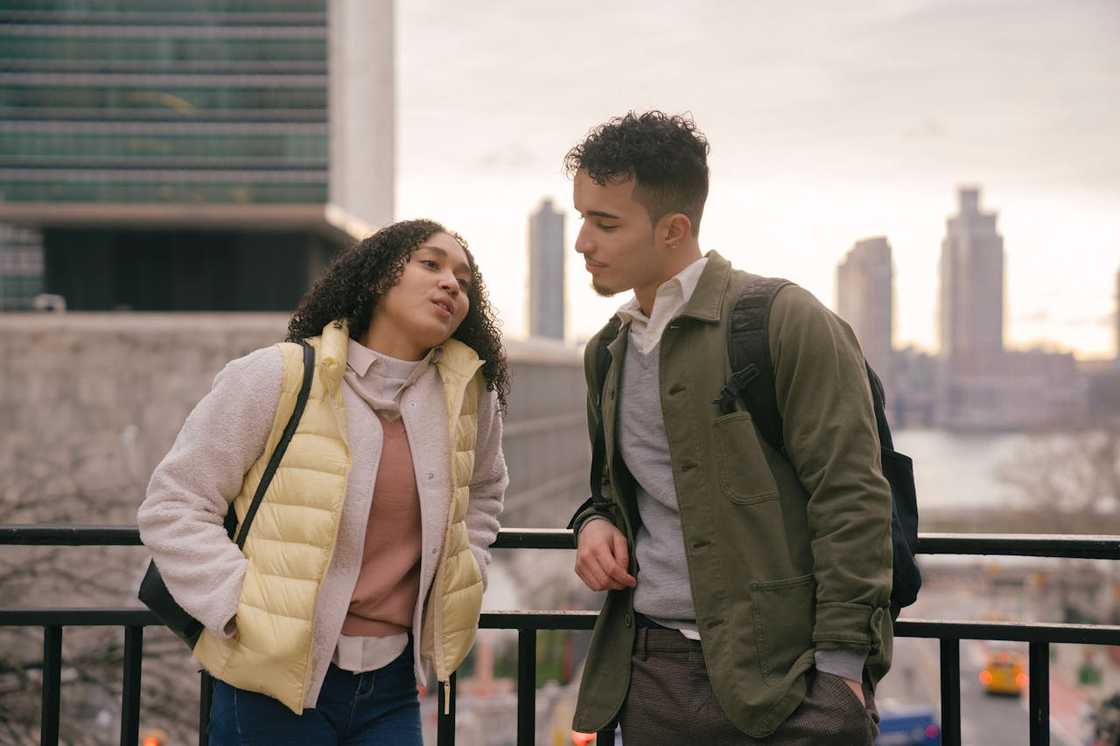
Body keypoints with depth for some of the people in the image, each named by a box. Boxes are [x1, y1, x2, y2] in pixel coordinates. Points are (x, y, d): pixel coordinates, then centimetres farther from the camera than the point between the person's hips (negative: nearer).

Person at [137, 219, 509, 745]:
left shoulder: (470, 392, 3)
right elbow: (172, 507, -6)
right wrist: (246, 609, -15)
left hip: (392, 685, 4)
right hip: (273, 684, -4)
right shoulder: (276, 378, -9)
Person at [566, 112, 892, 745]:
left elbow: (853, 500, -12)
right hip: (649, 675, 6)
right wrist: (596, 521, 4)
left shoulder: (789, 324, -9)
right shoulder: (608, 353, 13)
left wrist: (839, 669, -15)